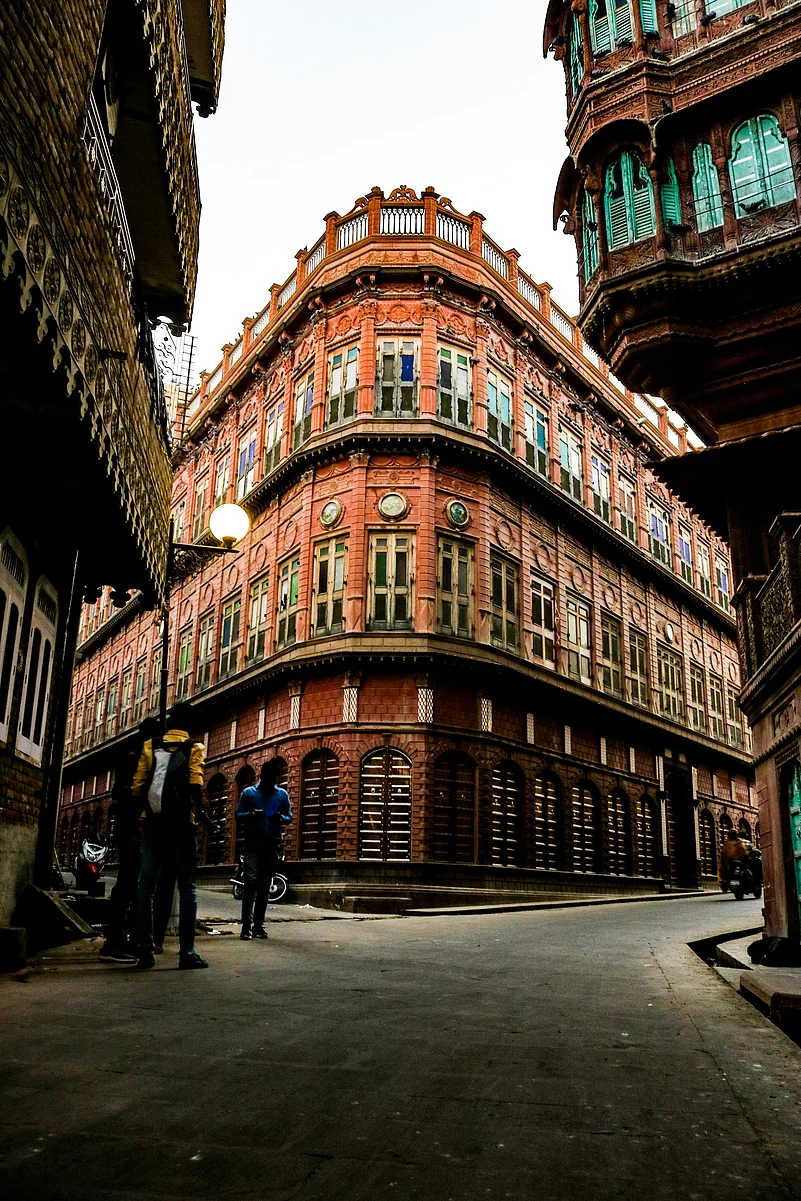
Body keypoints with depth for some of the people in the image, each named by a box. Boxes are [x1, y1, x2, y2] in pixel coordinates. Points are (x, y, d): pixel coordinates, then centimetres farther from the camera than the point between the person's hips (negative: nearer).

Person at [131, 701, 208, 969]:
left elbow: (137, 785, 5)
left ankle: (145, 950, 4)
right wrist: (196, 813, 5)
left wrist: (141, 817, 15)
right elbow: (195, 785, -10)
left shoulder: (150, 746, 10)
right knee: (186, 886, 2)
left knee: (146, 885, 8)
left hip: (153, 822, 2)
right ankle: (186, 952, -1)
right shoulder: (193, 749, 2)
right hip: (180, 823, -2)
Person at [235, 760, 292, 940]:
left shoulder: (282, 794, 10)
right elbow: (238, 815, 5)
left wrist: (281, 818, -12)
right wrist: (251, 815, -17)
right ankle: (246, 925, -14)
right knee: (250, 882, -11)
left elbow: (289, 816, 11)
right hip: (253, 844, -2)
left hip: (272, 845, 2)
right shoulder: (248, 793, 6)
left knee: (265, 885, 7)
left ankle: (258, 924, 13)